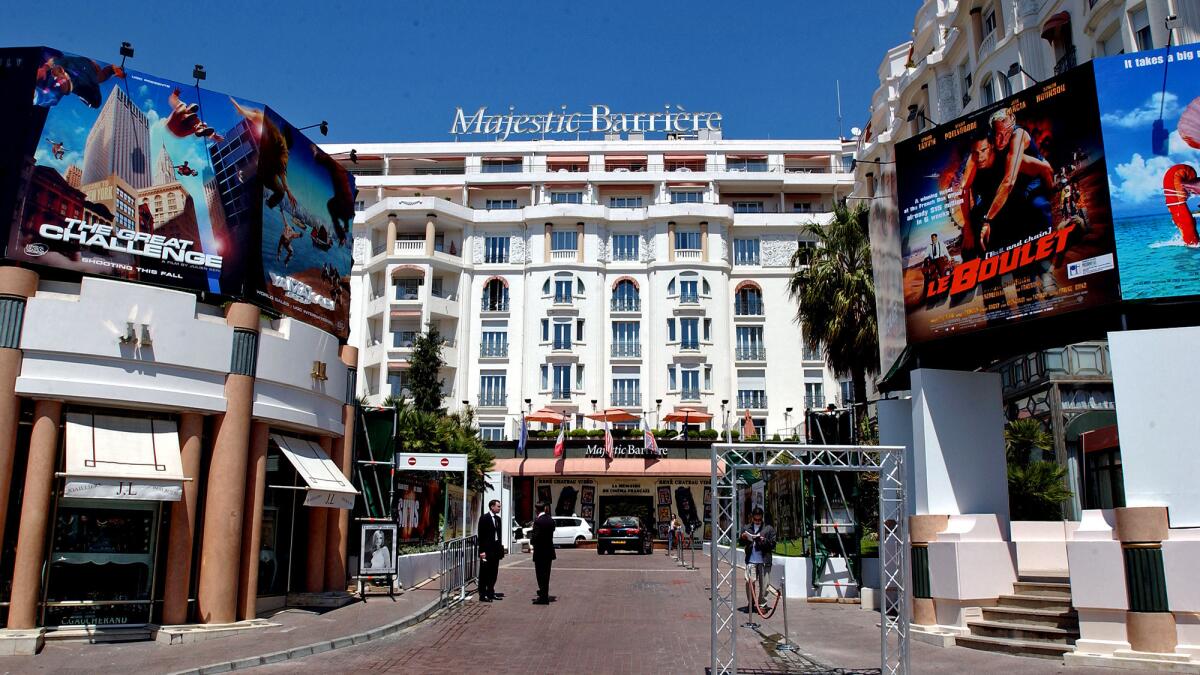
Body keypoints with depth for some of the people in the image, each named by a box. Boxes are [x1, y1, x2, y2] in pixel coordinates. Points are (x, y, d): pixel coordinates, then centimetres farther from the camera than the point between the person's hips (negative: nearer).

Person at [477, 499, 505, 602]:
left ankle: (491, 593, 21)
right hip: (487, 550, -8)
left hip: (496, 550, 8)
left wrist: (500, 546, 10)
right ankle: (482, 595, 4)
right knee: (484, 573, -1)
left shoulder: (498, 518, 14)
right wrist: (482, 550, -16)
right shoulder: (484, 518, -9)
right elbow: (481, 535, -12)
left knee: (493, 572, 12)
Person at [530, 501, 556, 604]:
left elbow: (535, 536, -22)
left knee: (541, 574, 0)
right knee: (546, 573, 21)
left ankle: (543, 597, 1)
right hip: (549, 551, 8)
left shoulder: (538, 521, -19)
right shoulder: (551, 520, 4)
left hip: (540, 552, -8)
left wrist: (531, 541, -1)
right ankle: (544, 592, 37)